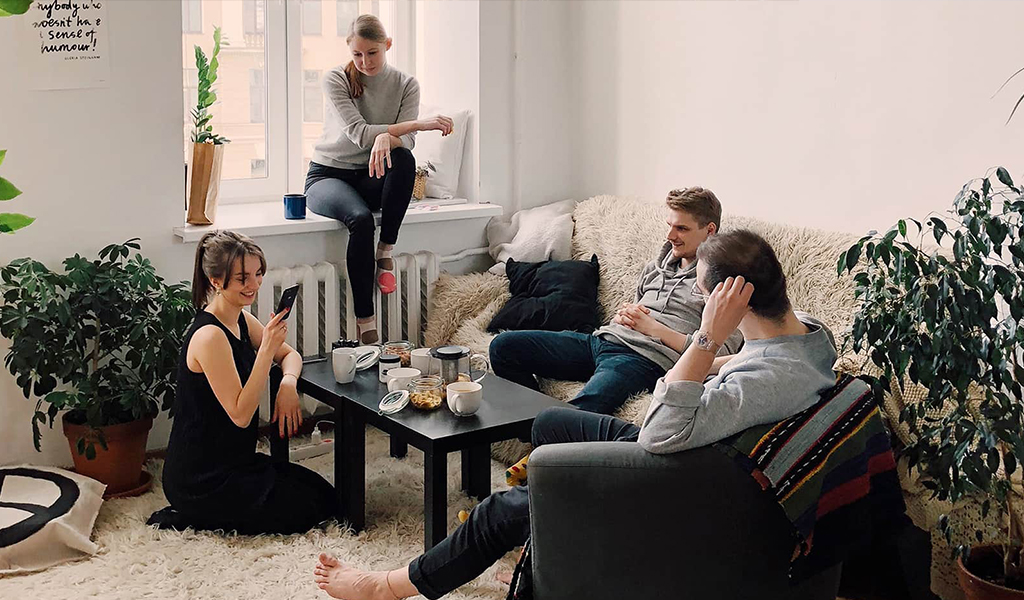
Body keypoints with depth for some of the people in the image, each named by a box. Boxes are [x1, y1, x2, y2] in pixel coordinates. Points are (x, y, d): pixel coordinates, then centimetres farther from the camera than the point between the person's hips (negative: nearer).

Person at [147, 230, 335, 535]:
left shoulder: (241, 320, 3)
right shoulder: (210, 336, -25)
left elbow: (290, 355, 14)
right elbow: (241, 414, -26)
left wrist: (288, 383, -9)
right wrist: (266, 349, -32)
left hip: (231, 461, 9)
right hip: (200, 480, -9)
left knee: (324, 495, 15)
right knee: (308, 511, -3)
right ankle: (190, 518, 0)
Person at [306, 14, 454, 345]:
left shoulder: (405, 85, 2)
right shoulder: (336, 79, -7)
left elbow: (406, 140, -12)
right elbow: (358, 133, -20)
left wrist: (387, 137, -39)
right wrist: (420, 124, -28)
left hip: (370, 179, 3)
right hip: (328, 173, -2)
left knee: (404, 159, -34)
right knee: (360, 219, -36)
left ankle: (385, 253, -24)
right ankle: (365, 324, -34)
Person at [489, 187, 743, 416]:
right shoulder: (656, 266, 24)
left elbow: (720, 354, -10)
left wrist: (653, 327, -7)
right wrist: (623, 317, 6)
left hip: (644, 359, -8)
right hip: (603, 339, 8)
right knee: (504, 345, -5)